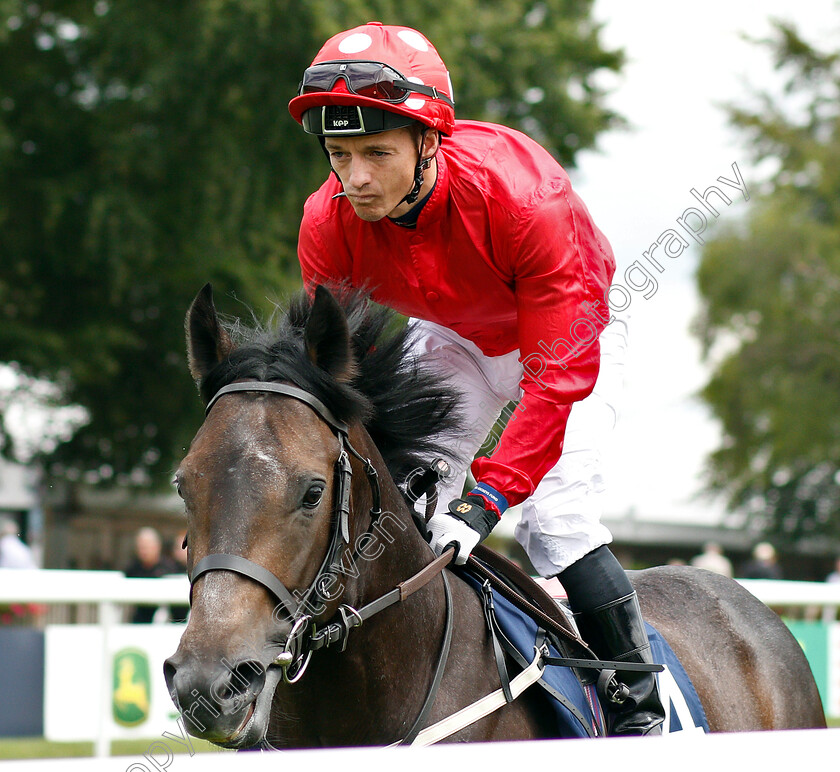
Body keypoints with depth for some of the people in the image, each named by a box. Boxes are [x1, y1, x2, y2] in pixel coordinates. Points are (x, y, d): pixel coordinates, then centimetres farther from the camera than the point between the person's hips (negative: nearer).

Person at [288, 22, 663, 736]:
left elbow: (559, 374, -39)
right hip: (455, 340, 5)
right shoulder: (327, 224, -27)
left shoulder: (525, 195, -41)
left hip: (571, 331, -4)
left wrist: (486, 496, -47)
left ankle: (642, 710, -4)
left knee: (554, 517, -20)